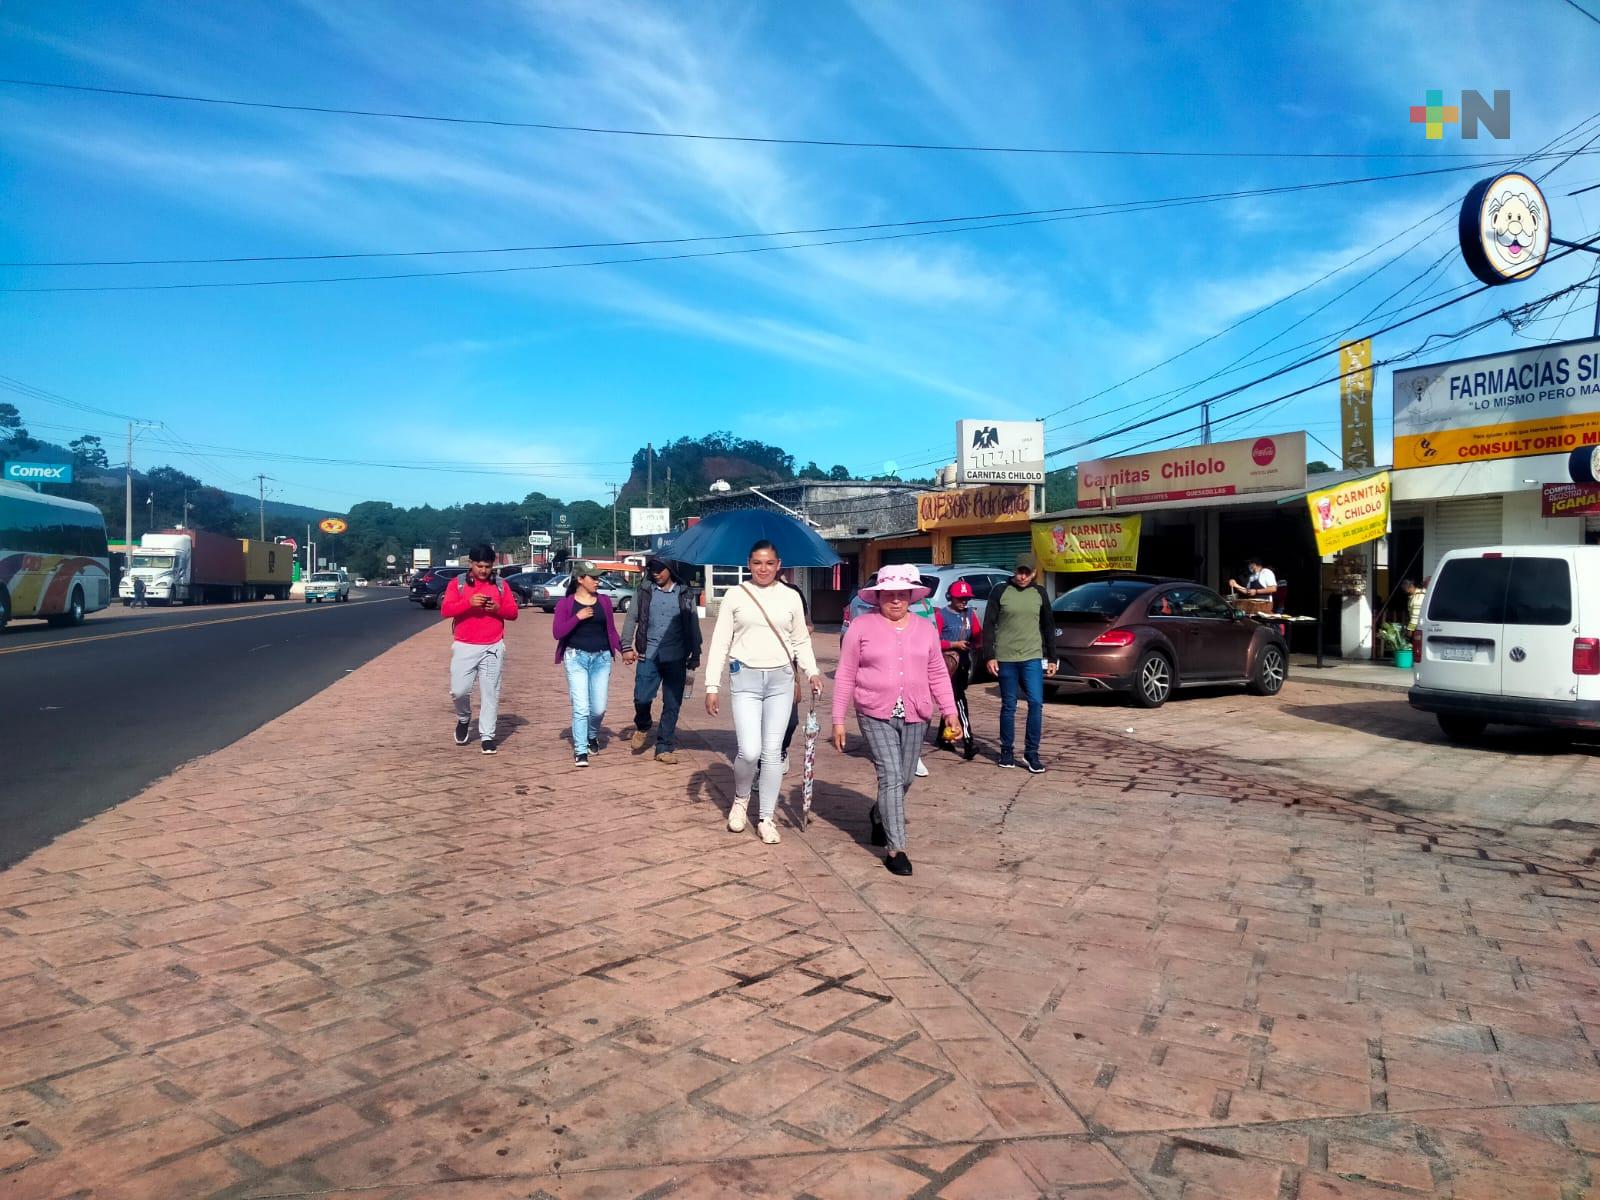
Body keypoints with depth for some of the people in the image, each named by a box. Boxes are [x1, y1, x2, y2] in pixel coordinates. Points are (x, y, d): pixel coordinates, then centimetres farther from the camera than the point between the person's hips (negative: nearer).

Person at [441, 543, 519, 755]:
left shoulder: (500, 585, 7)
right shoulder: (457, 583, 3)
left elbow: (513, 612, 6)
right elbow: (445, 610, -8)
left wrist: (498, 608, -14)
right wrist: (468, 602, -22)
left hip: (493, 647, 1)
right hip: (464, 647, -1)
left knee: (490, 692, 0)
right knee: (459, 690, -4)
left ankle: (487, 736, 6)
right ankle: (464, 719, 27)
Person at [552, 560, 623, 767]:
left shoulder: (604, 601, 8)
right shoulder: (565, 603, 0)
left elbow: (611, 630, 10)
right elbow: (557, 633, -6)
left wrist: (623, 650, -2)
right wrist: (578, 617, -17)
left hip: (601, 658, 3)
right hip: (576, 657, -3)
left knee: (599, 708, 4)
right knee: (581, 708, -8)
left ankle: (592, 737, 34)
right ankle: (580, 751, 2)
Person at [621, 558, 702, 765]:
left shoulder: (685, 594, 6)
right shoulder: (644, 591, 4)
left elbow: (693, 625, 9)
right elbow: (631, 618, 5)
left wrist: (695, 655, 7)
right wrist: (627, 647, -3)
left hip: (676, 659, 1)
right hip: (649, 655, -1)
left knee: (672, 705, 2)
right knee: (642, 697, -9)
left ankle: (663, 748, 13)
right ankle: (642, 727, 24)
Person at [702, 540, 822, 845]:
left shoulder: (791, 597, 6)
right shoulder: (735, 596, 1)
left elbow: (801, 641, 11)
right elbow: (720, 643, 2)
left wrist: (812, 672, -6)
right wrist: (712, 686, -3)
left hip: (781, 679, 2)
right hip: (745, 678, -2)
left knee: (773, 752, 4)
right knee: (750, 751, -11)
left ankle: (766, 818, 17)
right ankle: (740, 799, 20)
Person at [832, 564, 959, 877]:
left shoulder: (926, 629, 9)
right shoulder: (861, 626, -2)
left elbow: (938, 675, 12)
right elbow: (845, 676, -1)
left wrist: (950, 711, 4)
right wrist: (838, 720, -3)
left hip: (915, 717, 4)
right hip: (876, 716, -4)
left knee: (905, 779, 11)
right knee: (891, 778, -11)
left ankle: (880, 816, 41)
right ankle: (896, 848, -3)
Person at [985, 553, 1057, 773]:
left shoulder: (1039, 594, 7)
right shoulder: (1000, 592, 0)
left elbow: (1048, 627, 13)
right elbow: (990, 625, 0)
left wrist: (1051, 659, 11)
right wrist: (990, 656, -7)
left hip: (1033, 658, 1)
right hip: (1005, 659, -1)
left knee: (1036, 703, -8)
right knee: (1008, 706, 6)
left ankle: (1032, 753, 2)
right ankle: (1007, 751, 18)